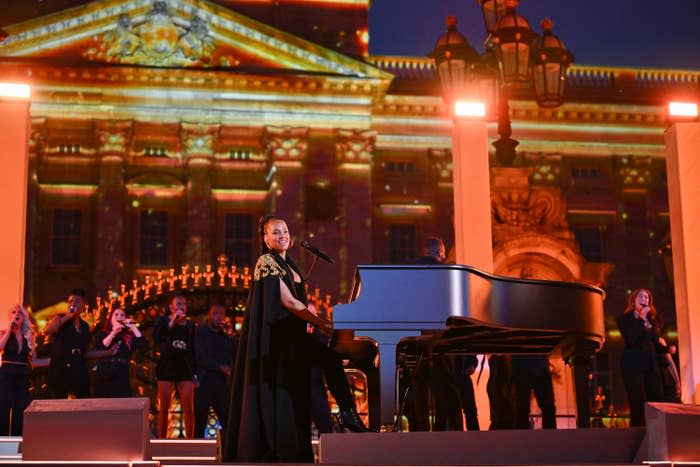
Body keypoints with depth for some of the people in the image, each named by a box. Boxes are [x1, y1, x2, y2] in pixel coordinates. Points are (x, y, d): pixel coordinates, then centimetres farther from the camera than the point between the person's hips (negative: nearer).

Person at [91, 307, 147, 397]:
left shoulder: (129, 335, 12)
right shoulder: (102, 334, 9)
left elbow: (143, 344, -4)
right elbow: (99, 348, -9)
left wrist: (133, 327, -1)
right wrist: (113, 333, -11)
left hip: (122, 377, 1)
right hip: (104, 377, -1)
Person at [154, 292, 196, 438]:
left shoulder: (190, 325, 13)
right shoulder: (163, 320, 7)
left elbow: (193, 349, 15)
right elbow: (156, 338, -11)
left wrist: (195, 372, 9)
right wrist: (172, 322, -12)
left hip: (185, 367, 2)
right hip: (167, 367, -1)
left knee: (189, 408, -9)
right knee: (164, 408, -1)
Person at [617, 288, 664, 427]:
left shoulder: (651, 319, 21)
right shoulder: (625, 319, 3)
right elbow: (631, 339, -14)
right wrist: (641, 319, -12)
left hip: (651, 365, 6)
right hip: (633, 365, -6)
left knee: (658, 402, -4)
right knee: (638, 405, -12)